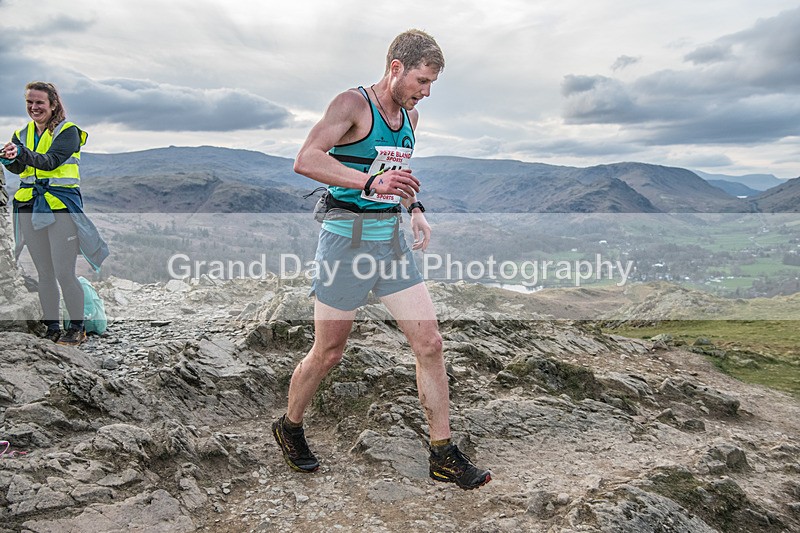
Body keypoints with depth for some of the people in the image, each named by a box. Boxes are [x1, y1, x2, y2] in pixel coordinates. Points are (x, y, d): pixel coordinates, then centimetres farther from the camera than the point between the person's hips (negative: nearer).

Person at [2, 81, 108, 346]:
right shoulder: (22, 134, 14)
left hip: (62, 207, -6)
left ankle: (77, 328, 8)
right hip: (30, 208, 6)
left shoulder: (68, 131, -3)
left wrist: (23, 153, -36)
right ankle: (51, 328, 21)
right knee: (44, 274, 11)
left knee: (64, 273, -7)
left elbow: (51, 161, -19)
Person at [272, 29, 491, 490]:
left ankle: (444, 456, 12)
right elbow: (305, 161, -24)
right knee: (328, 353, 5)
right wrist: (371, 183, -34)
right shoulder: (353, 104, -11)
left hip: (393, 239, 7)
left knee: (429, 343, 0)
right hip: (347, 239, -6)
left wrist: (415, 208, 12)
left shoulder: (410, 116, 12)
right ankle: (290, 428, 32)